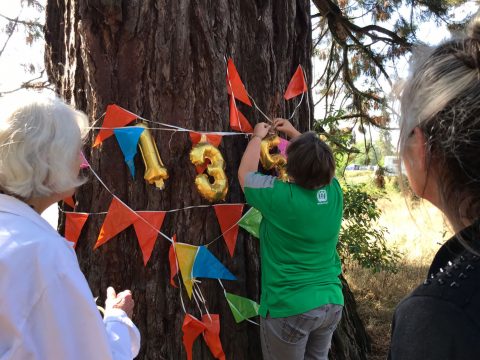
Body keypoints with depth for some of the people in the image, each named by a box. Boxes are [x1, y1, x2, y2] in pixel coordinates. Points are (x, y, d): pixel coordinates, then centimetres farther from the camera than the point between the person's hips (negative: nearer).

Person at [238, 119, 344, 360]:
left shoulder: (279, 196, -21)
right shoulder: (334, 191, -6)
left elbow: (245, 173, -2)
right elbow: (317, 163, 17)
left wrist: (257, 137, 11)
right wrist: (294, 134, 24)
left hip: (289, 308, -5)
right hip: (331, 303, 5)